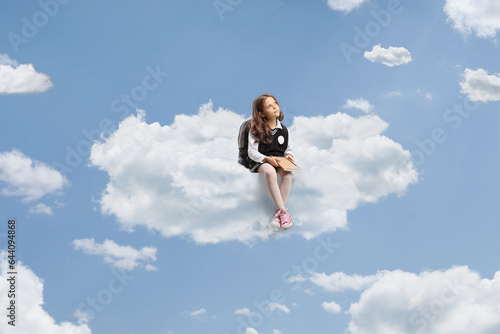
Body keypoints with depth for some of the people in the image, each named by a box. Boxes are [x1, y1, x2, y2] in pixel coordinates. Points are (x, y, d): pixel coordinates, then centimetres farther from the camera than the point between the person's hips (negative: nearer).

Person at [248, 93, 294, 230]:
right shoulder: (256, 130, 0)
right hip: (260, 162, -4)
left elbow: (288, 149, 20)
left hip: (279, 160, 4)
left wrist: (289, 155, -5)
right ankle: (283, 212, -39)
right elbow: (252, 152, -6)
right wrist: (267, 159, -21)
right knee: (270, 172, -39)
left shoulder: (283, 130, 12)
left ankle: (278, 213, -32)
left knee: (287, 173, -33)